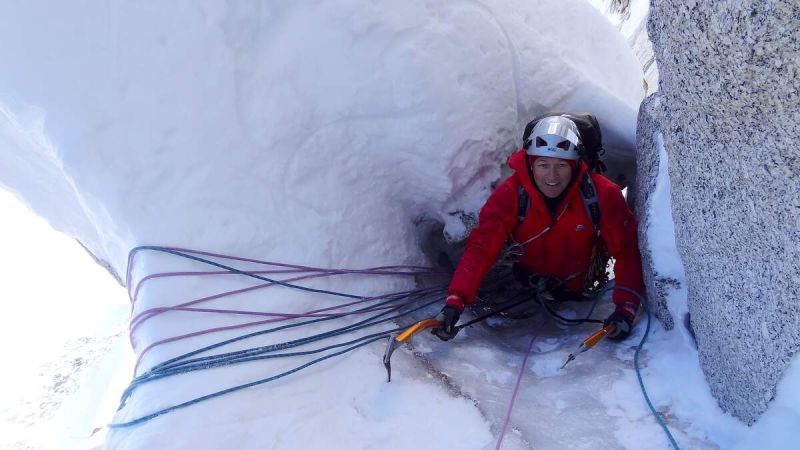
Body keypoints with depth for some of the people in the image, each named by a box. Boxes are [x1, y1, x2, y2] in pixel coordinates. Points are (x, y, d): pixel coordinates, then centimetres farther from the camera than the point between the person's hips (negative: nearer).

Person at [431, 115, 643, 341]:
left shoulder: (602, 194, -27)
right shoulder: (510, 194, -28)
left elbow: (627, 251, -22)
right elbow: (481, 248, -33)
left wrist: (626, 307, -34)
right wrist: (455, 301, -46)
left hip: (579, 290, 0)